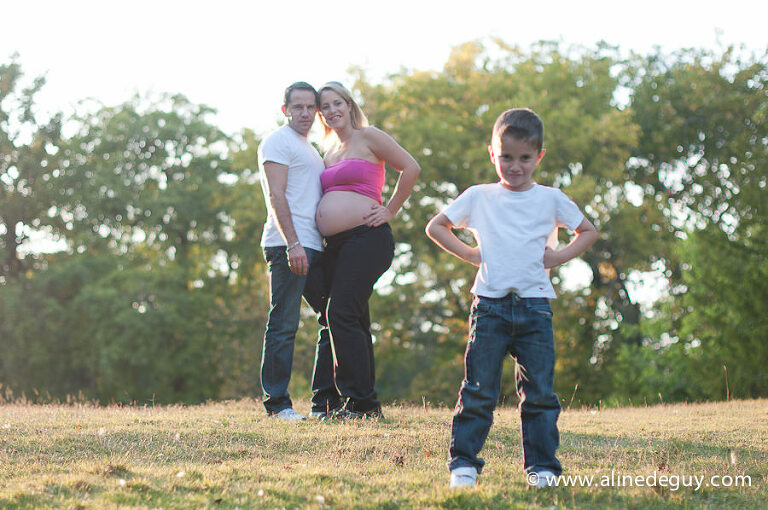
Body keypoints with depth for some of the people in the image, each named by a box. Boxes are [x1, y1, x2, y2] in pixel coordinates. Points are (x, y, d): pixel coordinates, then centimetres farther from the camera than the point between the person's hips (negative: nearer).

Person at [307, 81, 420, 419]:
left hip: (365, 238, -8)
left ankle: (361, 403, -10)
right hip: (335, 245, 8)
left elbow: (411, 168, -6)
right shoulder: (329, 151, 20)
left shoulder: (368, 137, -1)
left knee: (342, 315, -14)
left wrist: (389, 211, -5)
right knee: (352, 321, 9)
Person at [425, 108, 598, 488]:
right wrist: (468, 253, 5)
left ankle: (542, 466, 5)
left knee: (539, 392, 0)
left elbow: (588, 232, 20)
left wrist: (559, 256, 5)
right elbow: (435, 227, 16)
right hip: (489, 304, -1)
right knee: (478, 391, -2)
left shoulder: (550, 199, 8)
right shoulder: (479, 197, 7)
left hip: (535, 304, 1)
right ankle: (463, 463, 3)